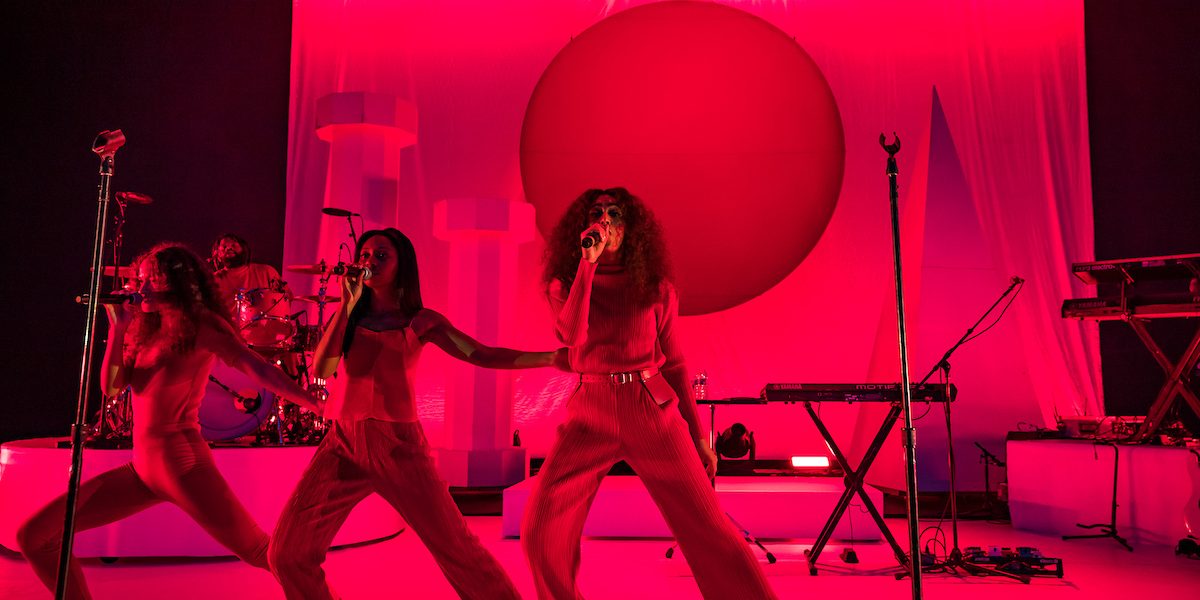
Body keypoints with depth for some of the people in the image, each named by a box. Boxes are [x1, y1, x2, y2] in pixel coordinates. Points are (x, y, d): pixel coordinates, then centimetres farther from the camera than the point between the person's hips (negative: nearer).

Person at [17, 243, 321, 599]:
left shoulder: (203, 325, -6)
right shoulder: (146, 329, 15)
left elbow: (256, 368, -17)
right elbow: (111, 386, 8)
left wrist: (318, 405, -29)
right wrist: (117, 327, 0)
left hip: (181, 459, -7)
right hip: (141, 465, 7)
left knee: (261, 552, -10)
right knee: (34, 536, 6)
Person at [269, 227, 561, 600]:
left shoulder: (422, 321, 4)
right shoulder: (350, 315, 10)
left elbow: (484, 356, -3)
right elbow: (322, 369, -4)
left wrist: (555, 356, -11)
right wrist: (348, 304, -7)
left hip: (398, 444, -3)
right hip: (344, 442, 3)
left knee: (458, 549, -9)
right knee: (289, 553, -1)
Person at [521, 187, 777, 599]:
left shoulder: (656, 287, 7)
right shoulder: (564, 284, 7)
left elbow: (673, 363, 11)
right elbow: (573, 334, -15)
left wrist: (698, 435, 9)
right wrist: (588, 262, -15)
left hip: (653, 412, 0)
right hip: (591, 414, 1)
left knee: (706, 526, -3)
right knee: (542, 528, -10)